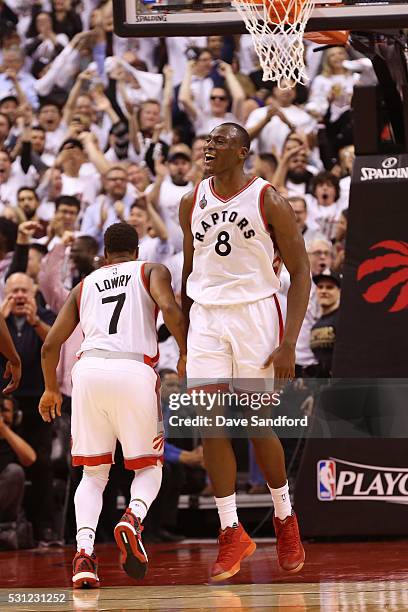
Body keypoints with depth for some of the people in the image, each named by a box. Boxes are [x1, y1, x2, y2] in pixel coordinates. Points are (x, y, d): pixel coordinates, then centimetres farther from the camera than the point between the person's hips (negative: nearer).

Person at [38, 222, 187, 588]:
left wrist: (51, 390, 37)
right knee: (149, 467, 15)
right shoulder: (152, 271, 18)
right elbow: (169, 308, -4)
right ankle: (134, 518, -18)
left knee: (94, 473, 13)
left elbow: (51, 345, 21)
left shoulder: (84, 285, 26)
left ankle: (84, 551, -12)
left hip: (89, 369, 2)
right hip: (135, 370, -2)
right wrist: (186, 355, 8)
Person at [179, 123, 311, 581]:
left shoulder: (268, 201, -7)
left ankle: (285, 521, 23)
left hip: (255, 314, -4)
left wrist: (289, 343, -14)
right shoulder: (193, 203, 7)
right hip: (205, 317, 4)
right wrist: (183, 338, 17)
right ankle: (231, 534, -1)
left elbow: (301, 273, -6)